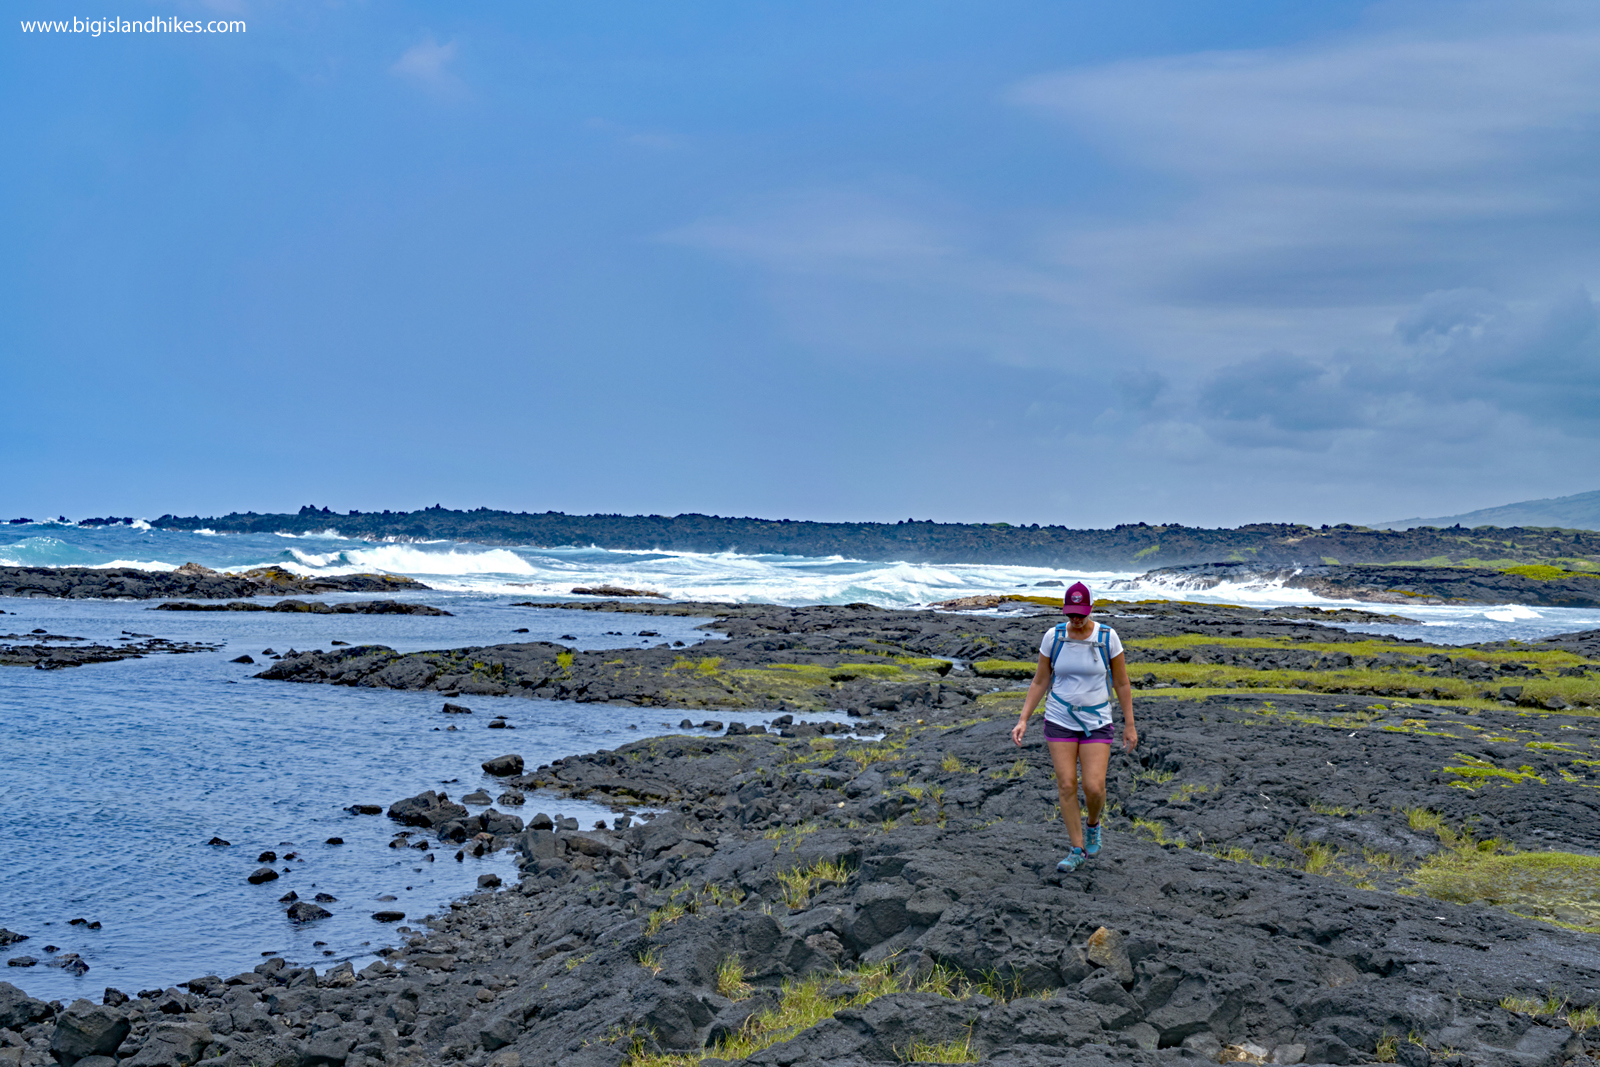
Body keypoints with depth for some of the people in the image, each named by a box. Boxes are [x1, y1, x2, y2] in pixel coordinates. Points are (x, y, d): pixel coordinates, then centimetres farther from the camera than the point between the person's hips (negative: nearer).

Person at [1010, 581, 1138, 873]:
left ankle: (1093, 824, 25)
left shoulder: (1108, 637, -9)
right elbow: (1040, 682, 3)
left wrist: (1130, 725, 2)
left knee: (1094, 787, -9)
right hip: (1060, 720, 1)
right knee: (1066, 786, -2)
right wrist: (1023, 720, -3)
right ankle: (1078, 850, 12)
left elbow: (1122, 683, 0)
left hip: (1097, 722, -1)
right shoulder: (1053, 636, -5)